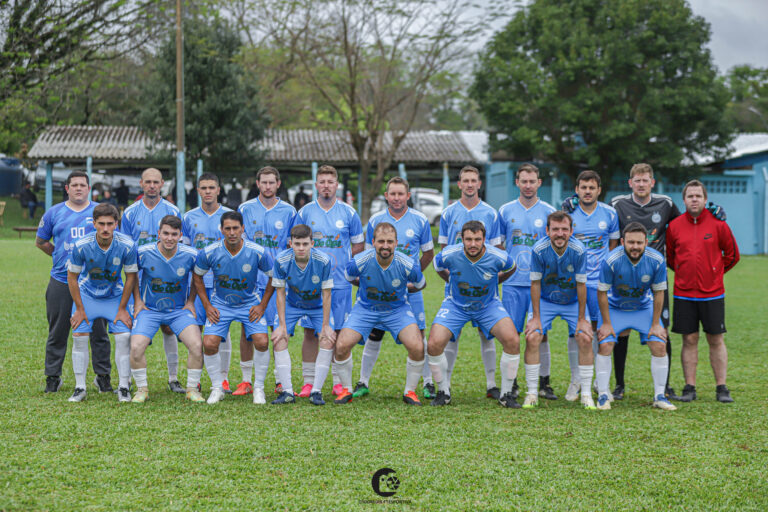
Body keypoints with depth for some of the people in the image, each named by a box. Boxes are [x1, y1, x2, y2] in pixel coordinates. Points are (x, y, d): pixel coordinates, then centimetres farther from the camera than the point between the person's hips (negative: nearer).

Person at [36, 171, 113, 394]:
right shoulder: (54, 213, 8)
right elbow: (40, 241, 17)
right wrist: (60, 256, 8)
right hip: (61, 281, 1)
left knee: (98, 331, 1)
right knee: (57, 332, 5)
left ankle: (103, 376, 10)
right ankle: (53, 378, 14)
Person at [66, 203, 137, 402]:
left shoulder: (127, 246, -24)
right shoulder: (81, 246, -25)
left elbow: (131, 277, -9)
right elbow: (72, 276, -9)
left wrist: (122, 309, -7)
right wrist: (79, 309, -7)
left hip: (115, 295, 0)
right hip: (87, 294, 0)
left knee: (124, 337, -12)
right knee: (79, 336, -10)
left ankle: (123, 387, 1)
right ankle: (80, 388, 2)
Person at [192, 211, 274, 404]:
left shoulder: (257, 252, -17)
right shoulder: (209, 253, -16)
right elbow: (197, 277, 3)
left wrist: (262, 306, -4)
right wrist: (207, 306, -2)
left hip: (250, 304, -1)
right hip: (220, 304, 1)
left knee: (262, 342, -18)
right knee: (209, 344, -16)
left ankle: (258, 388, 2)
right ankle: (217, 388, 5)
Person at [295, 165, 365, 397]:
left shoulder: (348, 213, 4)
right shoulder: (304, 213, 5)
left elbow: (359, 245, 11)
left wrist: (341, 261, -1)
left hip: (340, 281, 0)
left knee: (339, 331, 2)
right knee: (310, 331, 1)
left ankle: (339, 382, 9)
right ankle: (308, 382, 6)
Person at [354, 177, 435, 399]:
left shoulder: (420, 220, 1)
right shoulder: (375, 221, 2)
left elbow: (429, 253, 11)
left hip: (410, 289, -1)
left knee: (418, 335, -2)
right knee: (374, 335, 2)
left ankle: (428, 383, 9)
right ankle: (363, 382, 13)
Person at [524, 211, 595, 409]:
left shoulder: (579, 251, -23)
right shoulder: (539, 250, -23)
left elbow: (581, 284, -14)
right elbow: (535, 283, -13)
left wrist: (581, 319, -10)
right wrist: (536, 317, -11)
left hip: (573, 301, 0)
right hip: (545, 301, 0)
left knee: (585, 339, -14)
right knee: (532, 338, -15)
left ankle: (586, 394, -1)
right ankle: (532, 393, -3)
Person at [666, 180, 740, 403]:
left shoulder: (717, 224, -3)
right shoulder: (675, 226, 2)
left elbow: (732, 254, 8)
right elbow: (669, 257, 16)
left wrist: (715, 273, 10)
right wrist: (684, 272, 12)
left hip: (712, 293, -1)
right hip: (684, 294, 1)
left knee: (716, 340, 2)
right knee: (689, 340, 4)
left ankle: (721, 388, 8)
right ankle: (689, 387, 9)